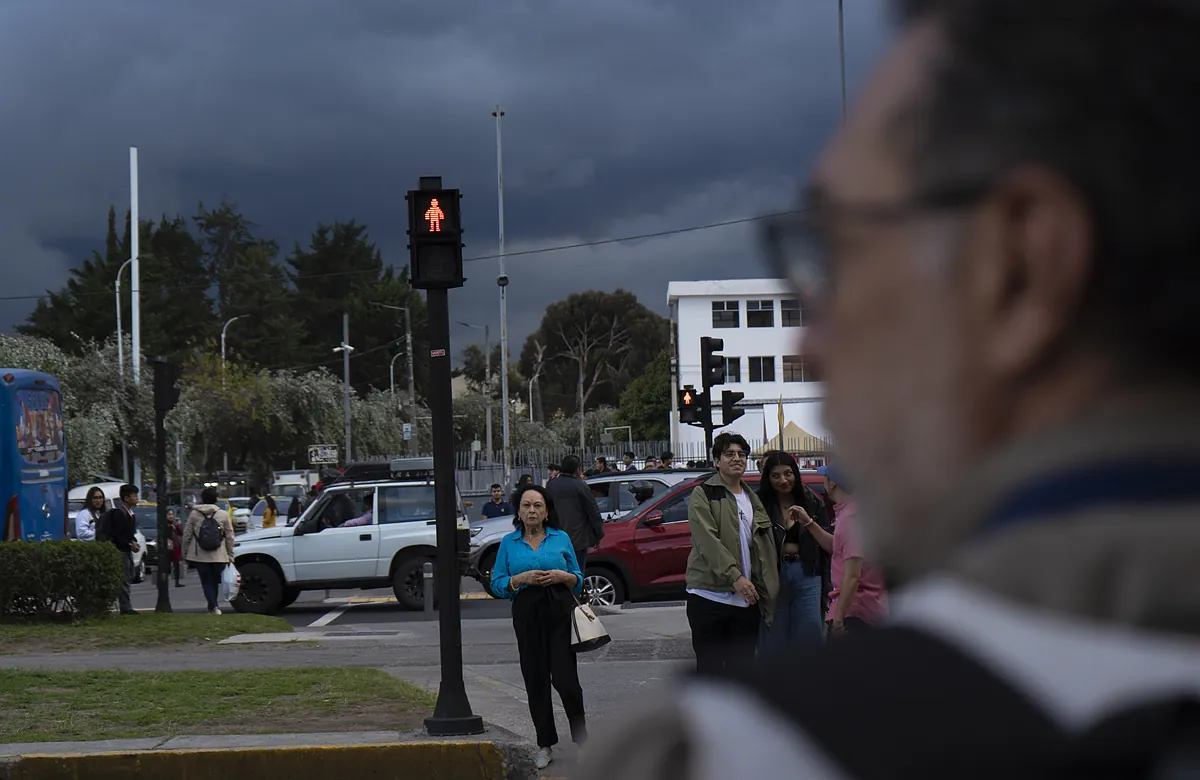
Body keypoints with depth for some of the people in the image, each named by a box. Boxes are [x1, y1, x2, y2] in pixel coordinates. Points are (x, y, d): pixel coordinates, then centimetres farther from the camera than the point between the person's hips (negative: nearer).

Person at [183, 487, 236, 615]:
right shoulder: (223, 514, 1)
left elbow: (187, 535, 1)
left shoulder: (194, 514, -2)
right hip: (219, 555, 1)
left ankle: (213, 606, -15)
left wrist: (185, 552, 11)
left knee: (206, 582, 1)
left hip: (200, 555, -1)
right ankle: (212, 607, 22)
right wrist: (230, 555, 9)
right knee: (215, 581, 16)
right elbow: (230, 537, 3)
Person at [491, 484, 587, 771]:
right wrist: (521, 579, -11)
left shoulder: (561, 538, 8)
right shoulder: (509, 543, 9)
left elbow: (578, 579, 12)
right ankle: (546, 744, 15)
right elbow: (497, 583, 6)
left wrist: (562, 576, -8)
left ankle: (581, 737, 9)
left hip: (560, 610, -1)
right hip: (527, 614, 1)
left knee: (565, 678, -9)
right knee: (535, 680, 4)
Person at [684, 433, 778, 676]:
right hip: (710, 594, -6)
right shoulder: (703, 495, -3)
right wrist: (735, 576, -24)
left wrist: (768, 592, 9)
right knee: (710, 667, -3)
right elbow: (707, 541, -15)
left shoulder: (753, 499, 18)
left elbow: (765, 548, 19)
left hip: (746, 598, 6)